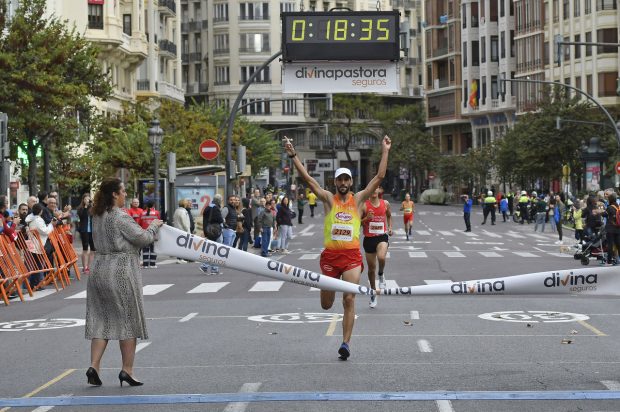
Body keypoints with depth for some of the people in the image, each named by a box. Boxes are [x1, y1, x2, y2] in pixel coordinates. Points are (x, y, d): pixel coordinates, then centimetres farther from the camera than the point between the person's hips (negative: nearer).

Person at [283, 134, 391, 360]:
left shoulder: (358, 199, 7)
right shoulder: (328, 199, 6)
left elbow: (379, 177, 3)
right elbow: (307, 178, 0)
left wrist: (385, 152, -2)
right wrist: (293, 155, -7)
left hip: (352, 256, -1)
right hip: (330, 255, 1)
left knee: (349, 300, -10)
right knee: (326, 305, 10)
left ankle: (346, 342, -6)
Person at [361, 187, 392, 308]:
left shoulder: (385, 203, 2)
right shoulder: (364, 205, -6)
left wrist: (390, 227, 9)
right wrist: (366, 218, -20)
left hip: (382, 236, 0)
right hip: (369, 238, 0)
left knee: (381, 257, -32)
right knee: (371, 268, 8)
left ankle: (381, 275, 1)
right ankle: (373, 293, 28)